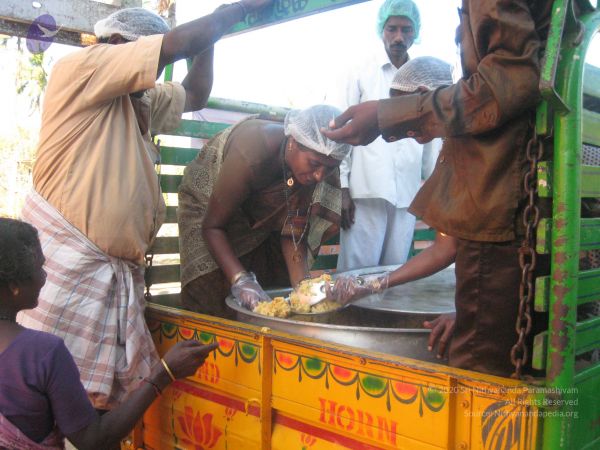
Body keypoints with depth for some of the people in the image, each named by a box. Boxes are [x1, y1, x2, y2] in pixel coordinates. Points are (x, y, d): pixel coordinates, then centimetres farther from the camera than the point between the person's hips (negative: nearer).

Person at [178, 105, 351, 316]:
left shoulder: (316, 168, -23)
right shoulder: (252, 155, -39)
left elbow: (293, 232, -18)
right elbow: (212, 226, -31)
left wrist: (302, 286, -32)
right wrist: (241, 280, -43)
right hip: (209, 200, -4)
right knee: (215, 290, -16)